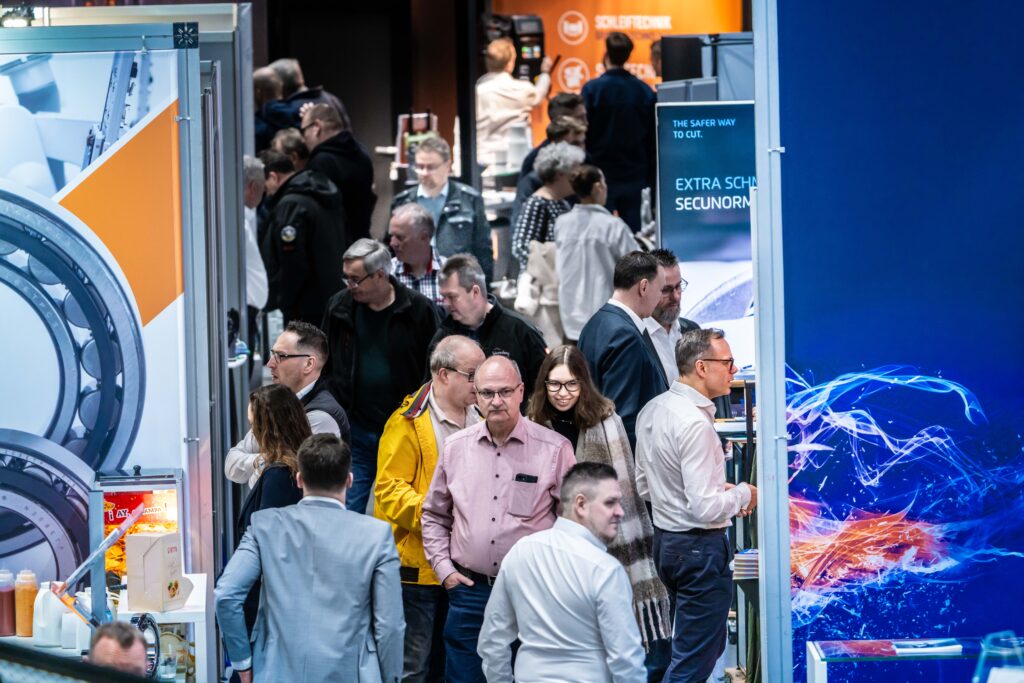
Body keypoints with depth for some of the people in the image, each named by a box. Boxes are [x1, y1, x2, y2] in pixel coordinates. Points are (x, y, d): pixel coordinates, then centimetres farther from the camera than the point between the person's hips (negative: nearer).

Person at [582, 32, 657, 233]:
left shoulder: (592, 89, -9)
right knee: (632, 231, 7)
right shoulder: (645, 91, 2)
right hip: (633, 177, 3)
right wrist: (650, 177, 14)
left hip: (602, 174, -3)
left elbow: (584, 134, -7)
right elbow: (652, 140, 7)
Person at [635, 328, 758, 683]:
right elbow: (705, 508, -25)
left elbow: (644, 486, 17)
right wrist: (742, 494, -6)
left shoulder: (652, 411, 6)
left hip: (664, 542, 10)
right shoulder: (694, 423, -22)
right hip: (700, 546, -10)